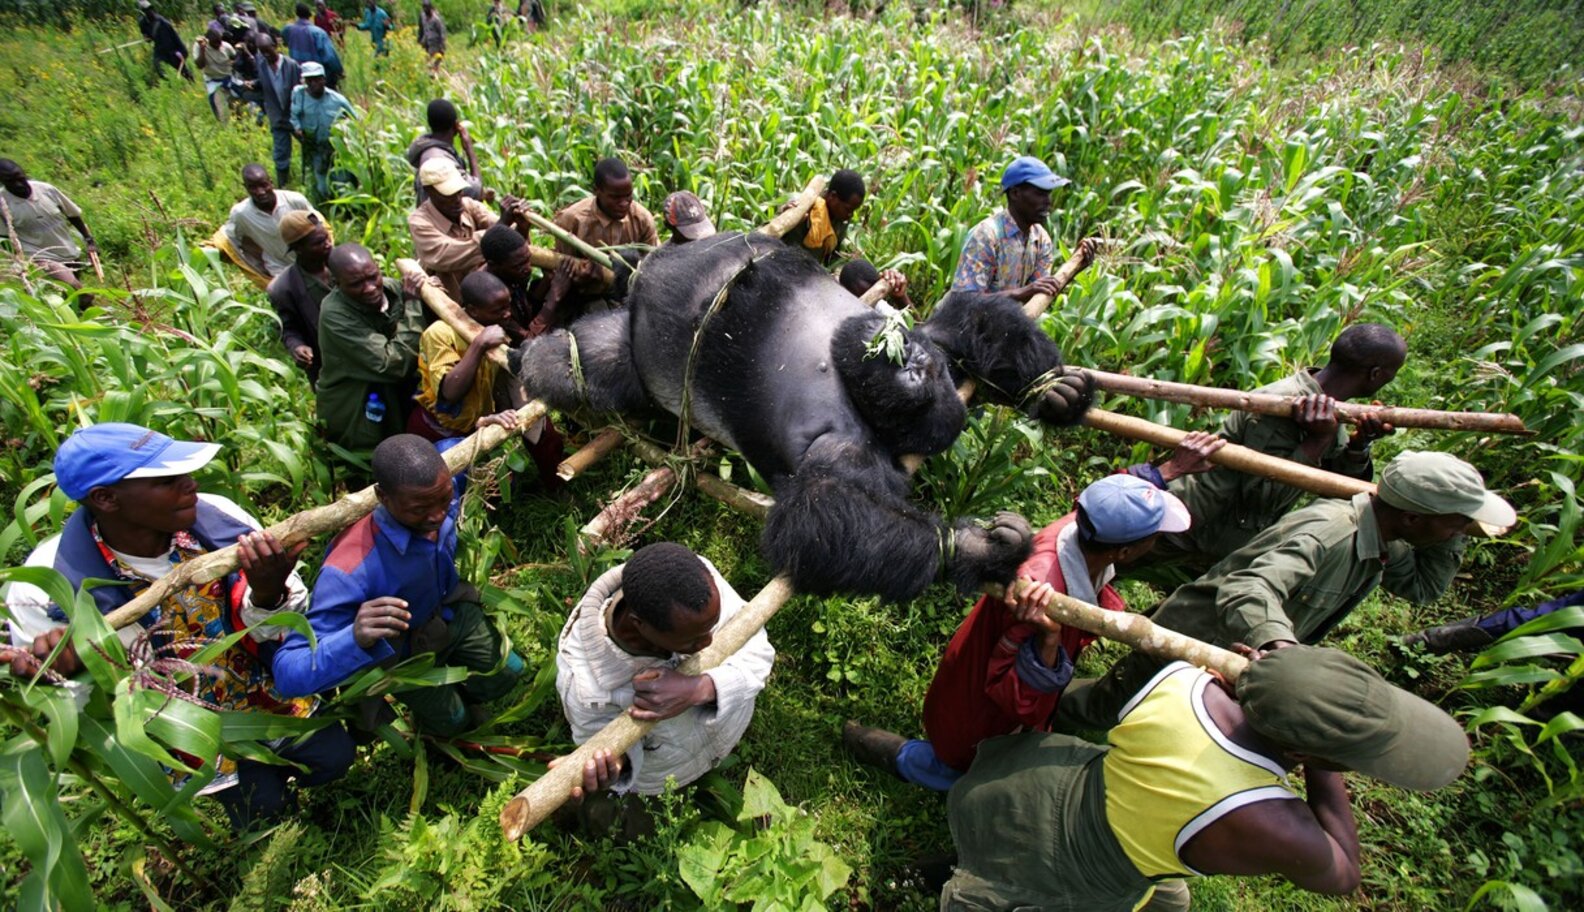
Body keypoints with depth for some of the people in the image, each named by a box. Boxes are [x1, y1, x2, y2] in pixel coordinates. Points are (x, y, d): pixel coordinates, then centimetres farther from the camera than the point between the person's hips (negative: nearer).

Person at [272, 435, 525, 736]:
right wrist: (354, 639, -63)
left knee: (506, 674, 15)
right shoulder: (349, 569, -47)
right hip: (402, 650, -4)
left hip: (452, 609, 4)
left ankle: (463, 695, 50)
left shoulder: (443, 493, -30)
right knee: (451, 721, 10)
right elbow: (288, 673, -46)